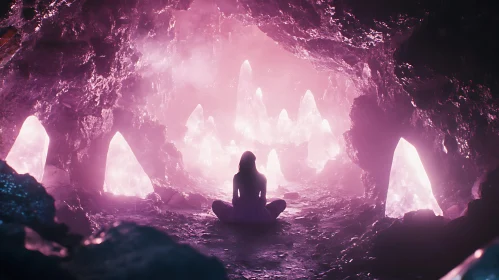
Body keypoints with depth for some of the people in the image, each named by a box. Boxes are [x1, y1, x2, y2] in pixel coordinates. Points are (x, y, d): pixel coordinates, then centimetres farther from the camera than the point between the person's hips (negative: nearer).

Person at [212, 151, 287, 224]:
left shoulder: (237, 177, -3)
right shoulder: (261, 177, -2)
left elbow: (234, 199, 1)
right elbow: (263, 199, 3)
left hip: (239, 215, 0)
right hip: (259, 216, 1)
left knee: (216, 204, 24)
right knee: (281, 203, 24)